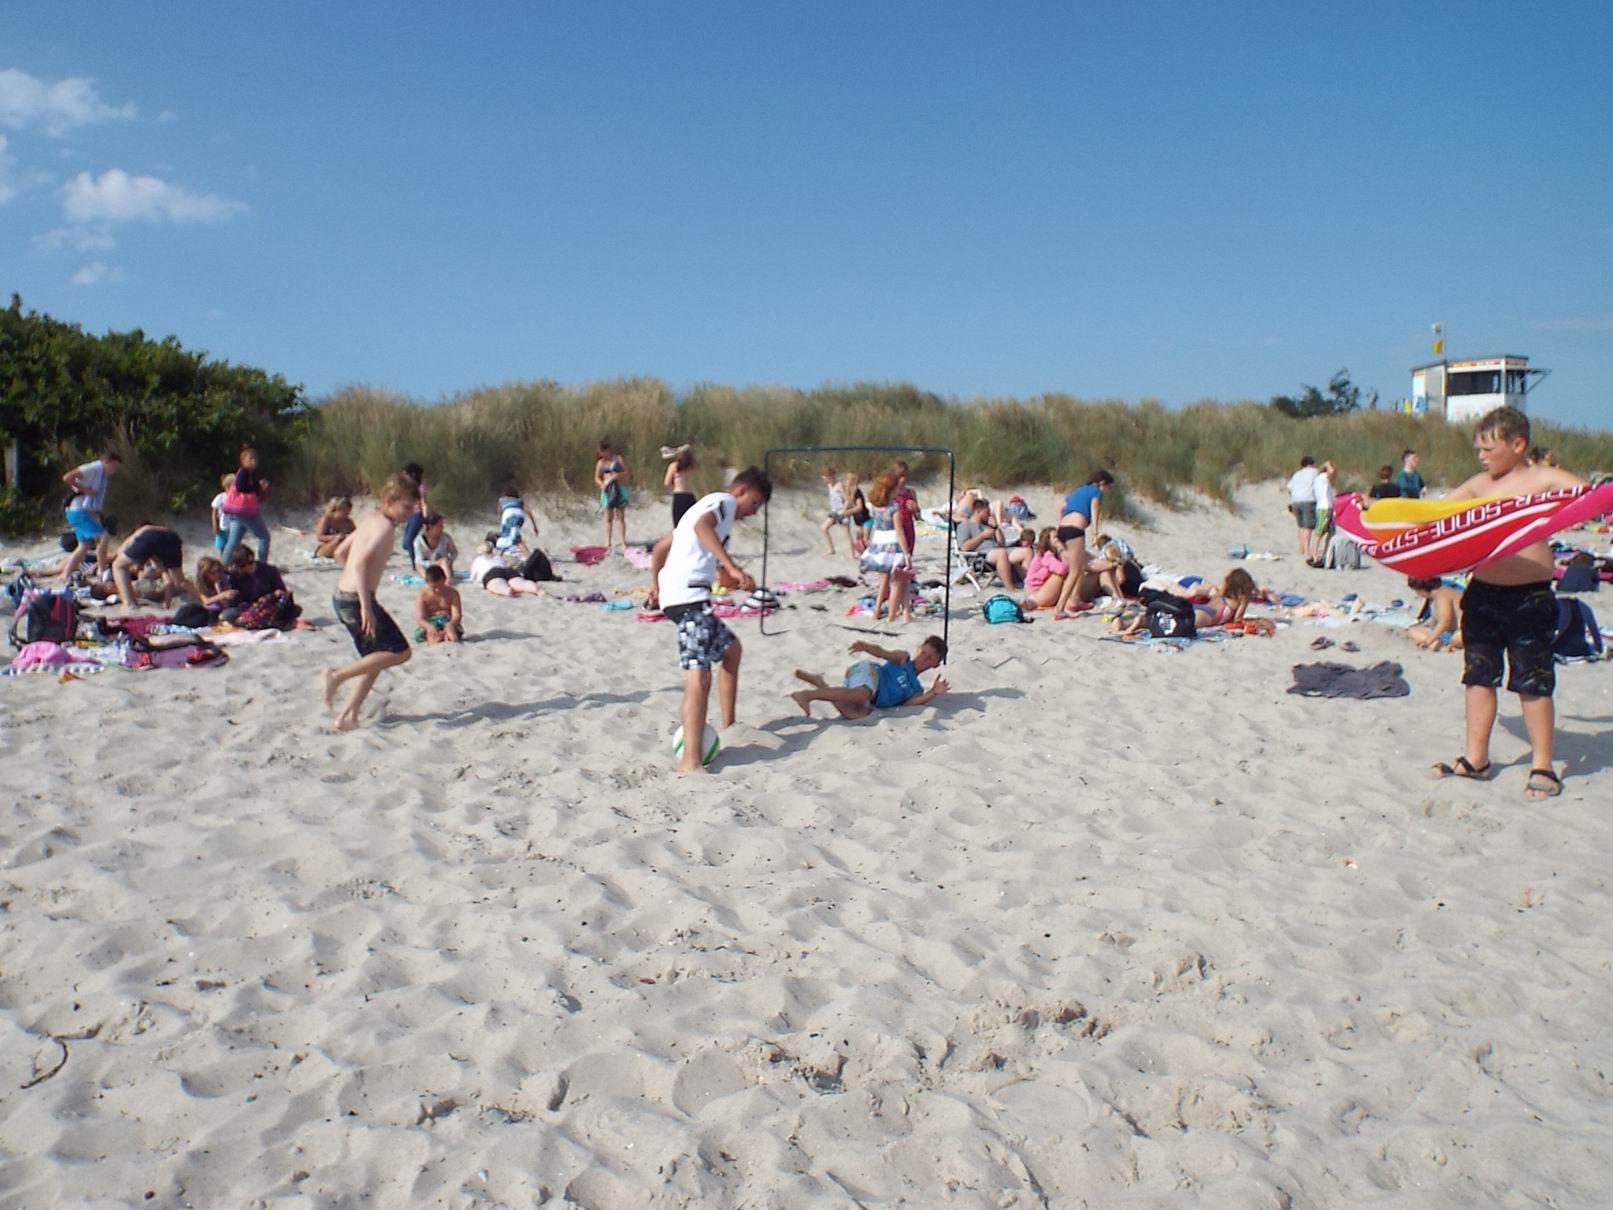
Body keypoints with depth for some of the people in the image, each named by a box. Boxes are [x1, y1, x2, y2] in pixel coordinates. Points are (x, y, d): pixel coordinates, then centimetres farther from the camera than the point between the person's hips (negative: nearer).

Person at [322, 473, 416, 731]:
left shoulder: (371, 519, 14)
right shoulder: (385, 526, -14)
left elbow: (340, 553, 23)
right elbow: (361, 562, -26)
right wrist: (366, 607, -28)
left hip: (342, 596, 10)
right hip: (356, 600, -10)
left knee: (376, 658, 18)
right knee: (400, 652, -4)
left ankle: (348, 716, 18)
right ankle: (337, 675, -4)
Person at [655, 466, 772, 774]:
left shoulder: (709, 505, 30)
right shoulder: (724, 500, 2)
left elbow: (660, 549, 33)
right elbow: (702, 526, -23)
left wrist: (658, 585, 41)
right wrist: (733, 567, -30)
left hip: (683, 596, 10)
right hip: (689, 596, -10)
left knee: (730, 648, 28)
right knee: (699, 675, -21)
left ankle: (728, 726, 32)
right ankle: (690, 761, -33)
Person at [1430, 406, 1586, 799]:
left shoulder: (1544, 479, -4)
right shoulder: (1478, 485, 10)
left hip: (1530, 597, -5)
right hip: (1482, 592, 5)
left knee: (1533, 683, 2)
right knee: (1478, 676, 10)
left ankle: (1542, 766, 14)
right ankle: (1476, 759, 21)